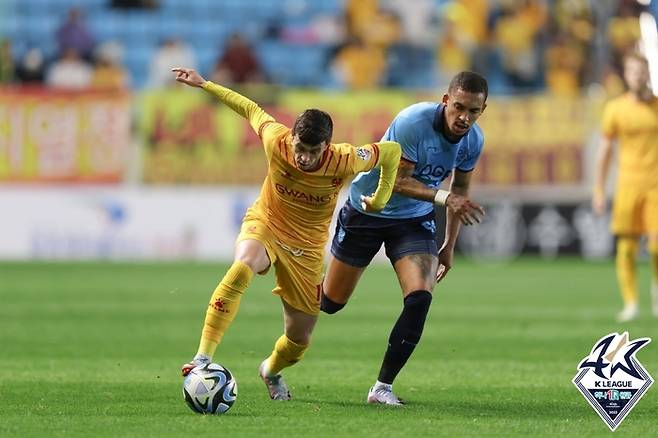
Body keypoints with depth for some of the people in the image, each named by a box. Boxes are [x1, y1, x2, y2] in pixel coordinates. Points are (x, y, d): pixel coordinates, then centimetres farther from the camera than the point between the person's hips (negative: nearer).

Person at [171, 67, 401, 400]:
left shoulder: (344, 161, -26)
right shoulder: (276, 141, -24)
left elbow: (391, 150, -8)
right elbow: (252, 110, -5)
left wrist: (380, 198, -1)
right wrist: (203, 84, 2)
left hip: (306, 247, 2)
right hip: (264, 224, -1)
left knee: (299, 341, 7)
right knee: (242, 268, -39)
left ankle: (271, 370, 46)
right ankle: (203, 358, -41)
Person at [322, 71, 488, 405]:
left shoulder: (473, 140, -9)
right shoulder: (413, 122, -28)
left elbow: (459, 189, 8)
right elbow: (397, 180, -26)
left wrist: (449, 245, 11)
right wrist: (443, 198, -38)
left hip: (415, 220, 4)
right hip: (367, 211, -4)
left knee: (420, 298, -19)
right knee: (331, 302, 6)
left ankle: (383, 387, -8)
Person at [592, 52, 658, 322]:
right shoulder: (615, 109, 4)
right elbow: (605, 151, 9)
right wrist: (598, 191, 6)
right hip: (628, 183, 0)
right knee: (626, 247, -5)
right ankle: (631, 303, 4)